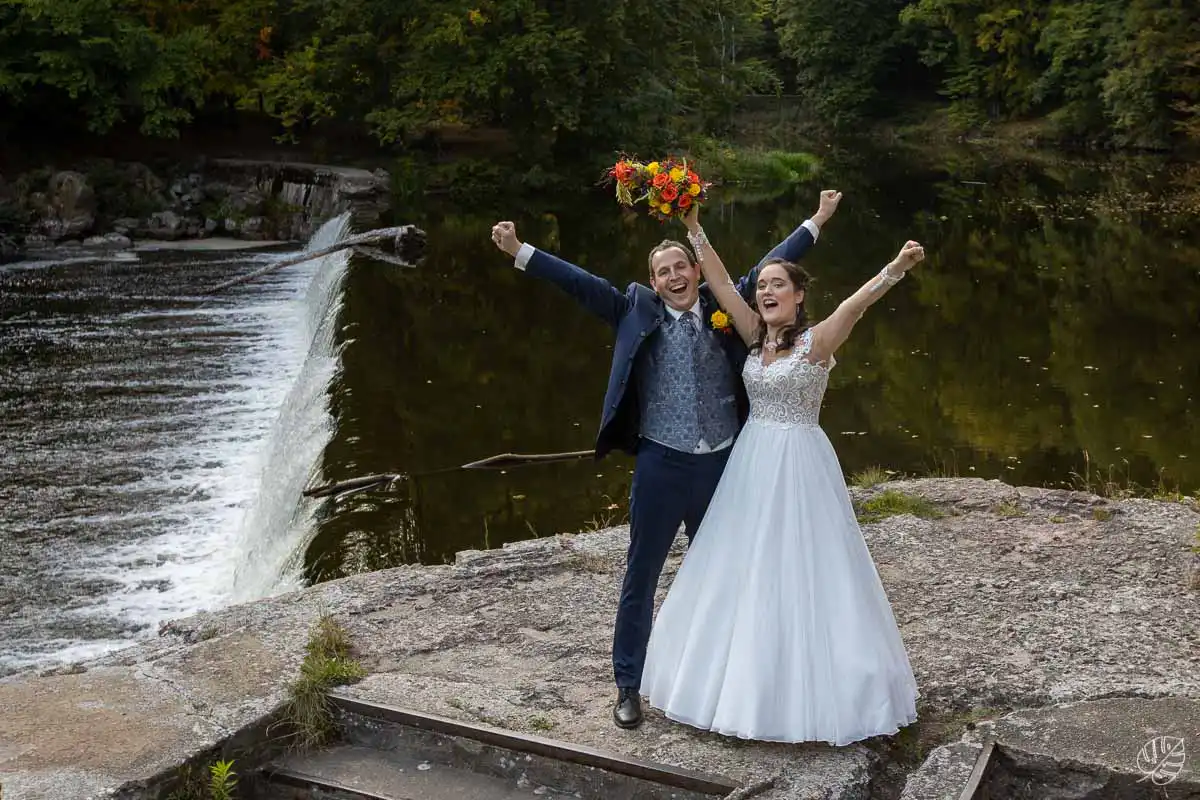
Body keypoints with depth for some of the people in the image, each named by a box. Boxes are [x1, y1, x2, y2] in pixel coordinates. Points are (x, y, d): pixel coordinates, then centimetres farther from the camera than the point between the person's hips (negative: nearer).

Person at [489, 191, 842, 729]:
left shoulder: (723, 306, 4)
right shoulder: (637, 310, -1)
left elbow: (769, 267, 10)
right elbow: (579, 282, -5)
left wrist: (817, 221, 11)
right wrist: (518, 251, -12)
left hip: (722, 462, 3)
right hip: (660, 462, -2)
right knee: (640, 577, 5)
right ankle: (628, 686, 17)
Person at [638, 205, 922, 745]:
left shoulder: (816, 340, -10)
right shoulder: (757, 336, 7)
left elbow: (856, 303, -28)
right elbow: (721, 284, 3)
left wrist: (895, 268, -45)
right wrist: (695, 229, -4)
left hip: (799, 465, -7)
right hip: (751, 462, 7)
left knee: (798, 573, -1)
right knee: (747, 574, 13)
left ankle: (810, 691, 13)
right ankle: (752, 680, 28)